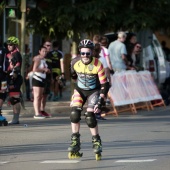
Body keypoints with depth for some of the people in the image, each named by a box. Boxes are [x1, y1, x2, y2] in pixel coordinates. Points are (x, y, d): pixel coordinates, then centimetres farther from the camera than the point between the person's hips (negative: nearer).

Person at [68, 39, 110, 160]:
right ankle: (75, 142, -9)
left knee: (90, 117, -18)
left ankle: (97, 142, 1)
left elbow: (104, 84, -21)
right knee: (75, 113, -18)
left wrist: (100, 102, -27)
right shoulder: (75, 62, -15)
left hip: (94, 91, -3)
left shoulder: (98, 65, -24)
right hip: (79, 90, 3)